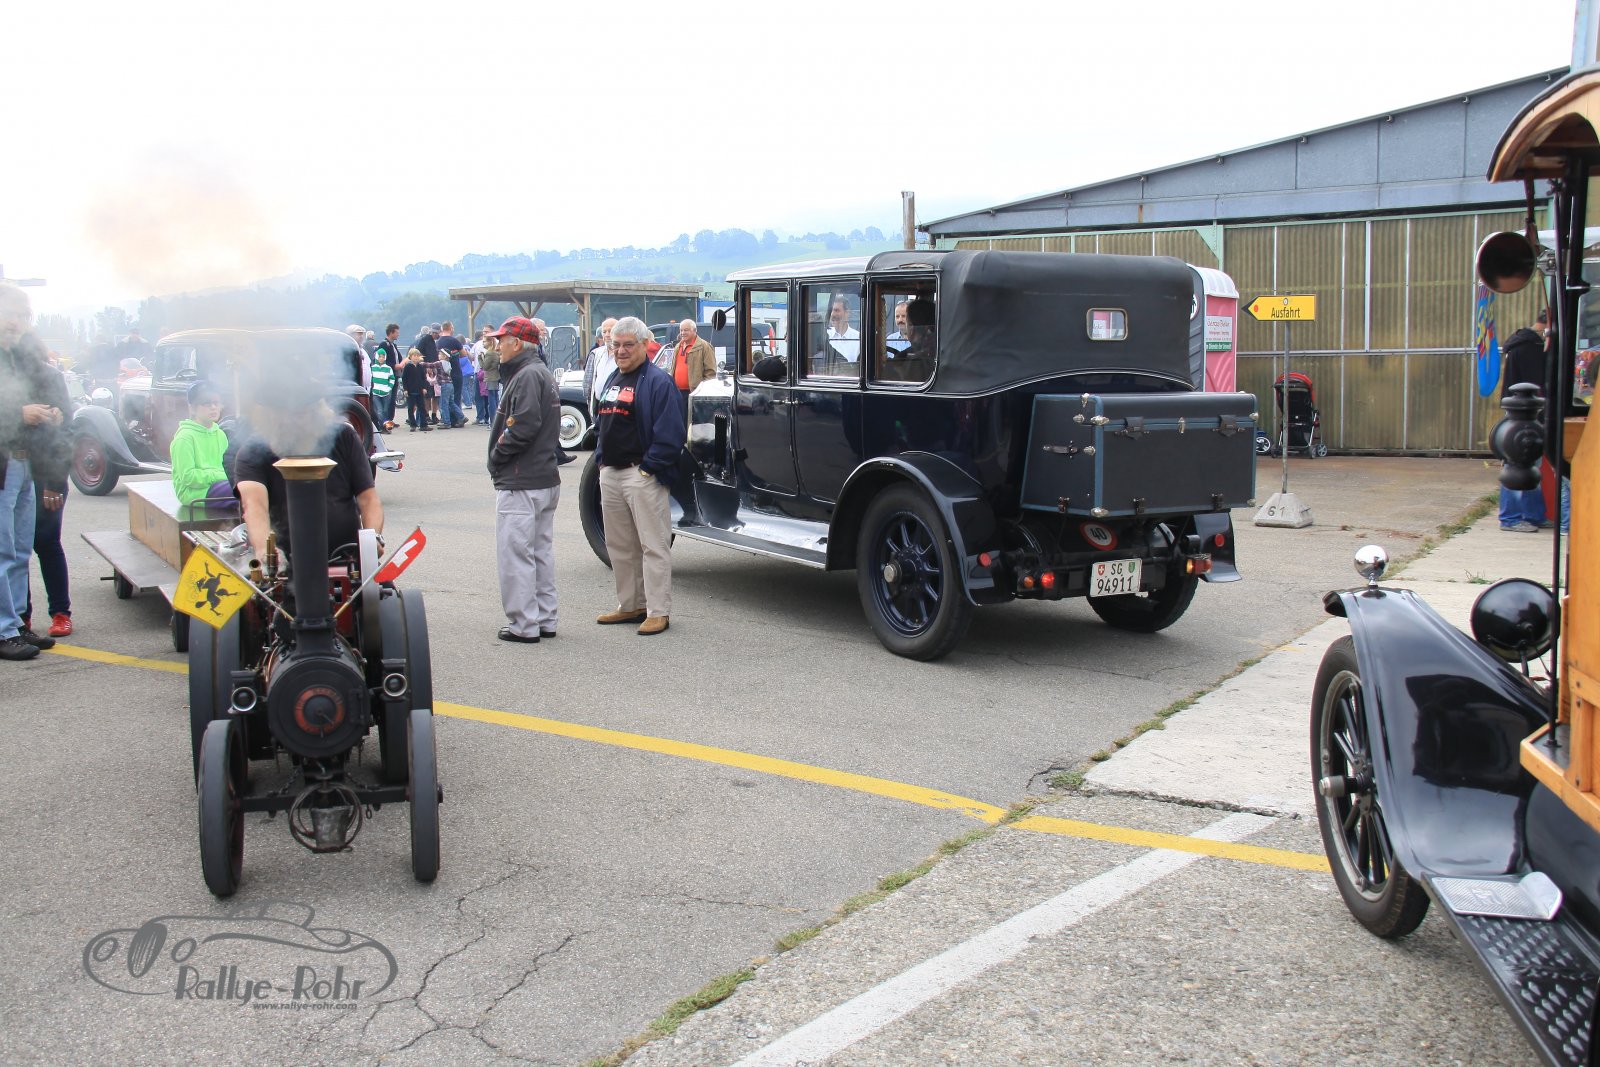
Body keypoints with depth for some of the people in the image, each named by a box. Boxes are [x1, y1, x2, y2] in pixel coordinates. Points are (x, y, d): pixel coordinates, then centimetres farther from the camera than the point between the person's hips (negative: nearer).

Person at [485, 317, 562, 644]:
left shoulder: (527, 376, -15)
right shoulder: (543, 373, 16)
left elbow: (525, 426, -25)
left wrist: (496, 456, -11)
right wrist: (500, 456, 10)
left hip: (521, 484, -11)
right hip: (546, 479, 11)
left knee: (515, 555, -4)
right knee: (541, 552, 15)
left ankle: (524, 625, -1)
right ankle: (545, 619, 23)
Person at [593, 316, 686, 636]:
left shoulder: (658, 381, -10)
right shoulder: (612, 380, 16)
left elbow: (669, 433, -16)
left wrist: (649, 467, -16)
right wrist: (601, 459, 13)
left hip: (643, 475, -9)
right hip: (610, 474, 9)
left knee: (653, 545, -4)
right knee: (619, 544, 15)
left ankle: (658, 612, 0)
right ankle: (630, 605, 26)